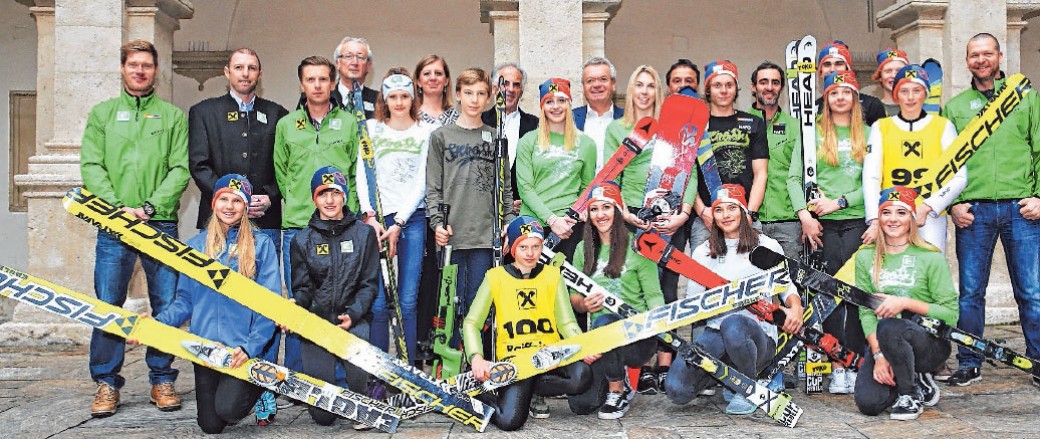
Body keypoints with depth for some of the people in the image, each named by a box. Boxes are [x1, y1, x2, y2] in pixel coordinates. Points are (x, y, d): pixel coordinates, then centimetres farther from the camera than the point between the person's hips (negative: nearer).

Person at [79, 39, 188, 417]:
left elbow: (180, 169, 1)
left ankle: (162, 379, 12)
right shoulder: (102, 113, 14)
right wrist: (117, 207, -10)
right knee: (107, 305, 1)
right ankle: (106, 383, 11)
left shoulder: (173, 116, 11)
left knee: (167, 306, 0)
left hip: (160, 223, 0)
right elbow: (91, 166, 5)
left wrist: (149, 207, -12)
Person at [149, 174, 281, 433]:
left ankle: (262, 389, 13)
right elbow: (185, 300, 10)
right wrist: (157, 323, -8)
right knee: (210, 426, 2)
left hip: (247, 349, -3)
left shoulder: (261, 245, -2)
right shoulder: (195, 246, 9)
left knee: (228, 409, -21)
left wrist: (251, 346, -18)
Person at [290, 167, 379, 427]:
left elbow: (369, 284, 2)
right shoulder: (302, 241, 9)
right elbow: (302, 288, 4)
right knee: (322, 415, -8)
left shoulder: (363, 234, 6)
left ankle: (362, 409, 2)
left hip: (354, 320, 0)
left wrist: (352, 315, -14)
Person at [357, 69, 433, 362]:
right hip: (378, 220, 0)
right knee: (379, 303, -3)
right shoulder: (372, 128, 10)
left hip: (412, 219, 0)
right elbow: (362, 176, 3)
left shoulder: (425, 132, 8)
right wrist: (370, 217, -9)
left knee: (408, 301, 0)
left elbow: (422, 183, 1)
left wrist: (399, 223, -6)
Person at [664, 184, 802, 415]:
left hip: (759, 333, -3)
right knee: (676, 389, -23)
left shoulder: (766, 246, 10)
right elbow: (692, 302, 14)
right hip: (716, 332, 3)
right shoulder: (703, 252, 16)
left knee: (733, 326, -42)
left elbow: (787, 287, 9)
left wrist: (795, 308, -12)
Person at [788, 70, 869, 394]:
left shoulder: (866, 134, 11)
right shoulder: (813, 132, 9)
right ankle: (837, 367, 2)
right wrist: (804, 214, -8)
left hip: (857, 220, 0)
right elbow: (794, 177, 4)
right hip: (822, 223, 0)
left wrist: (839, 201, -6)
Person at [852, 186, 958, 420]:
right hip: (880, 343, 3)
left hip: (930, 342, -3)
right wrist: (878, 355, -14)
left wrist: (905, 303, -21)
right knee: (868, 403, -20)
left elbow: (951, 315, -8)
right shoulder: (865, 257, 5)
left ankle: (910, 395, -11)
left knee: (888, 328, -37)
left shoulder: (931, 258, -4)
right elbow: (866, 312, -2)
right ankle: (915, 381, 13)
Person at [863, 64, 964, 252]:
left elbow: (959, 178, 5)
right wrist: (875, 220, -12)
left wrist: (927, 208, -9)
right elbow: (870, 177, 2)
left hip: (931, 218, 0)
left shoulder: (943, 126, 11)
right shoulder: (881, 127, 12)